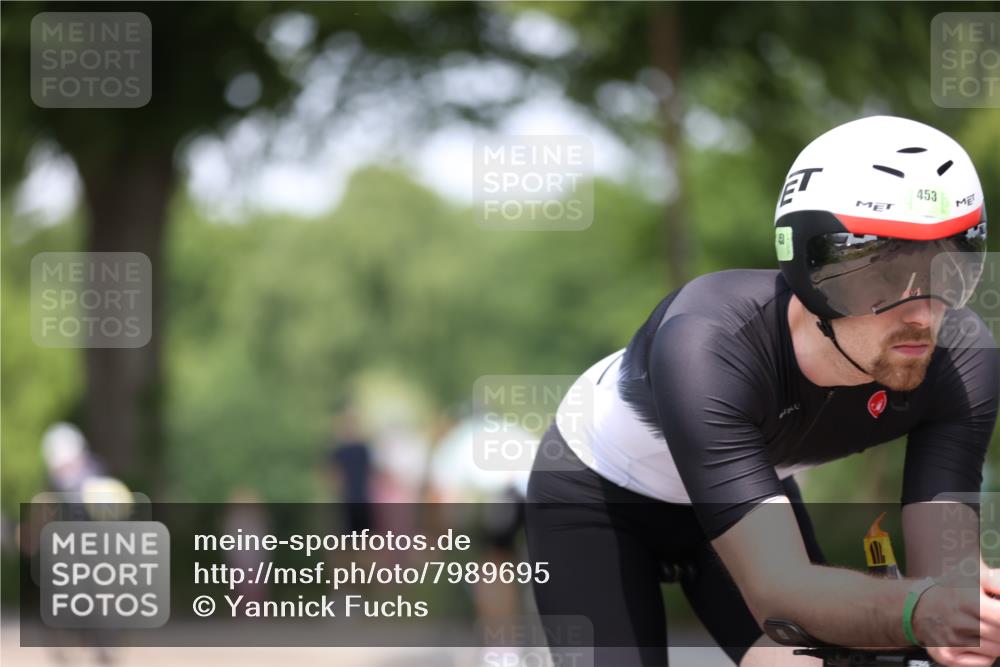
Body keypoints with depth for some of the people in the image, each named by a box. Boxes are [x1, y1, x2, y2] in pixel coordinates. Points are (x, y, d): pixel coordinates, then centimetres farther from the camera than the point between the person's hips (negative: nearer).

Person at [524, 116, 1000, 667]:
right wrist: (922, 610, -69)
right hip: (596, 494, -4)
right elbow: (776, 588, -49)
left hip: (748, 483, 4)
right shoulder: (706, 347, -43)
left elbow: (938, 566, -34)